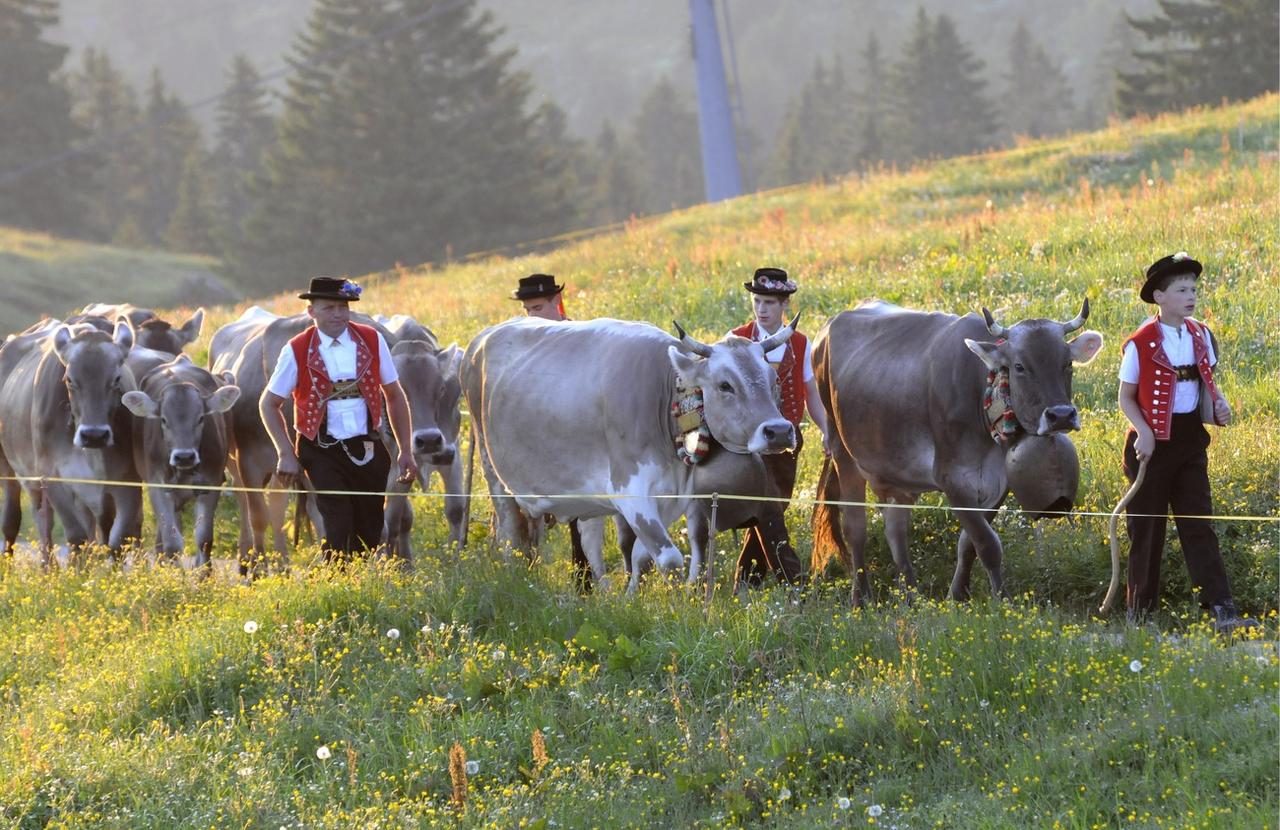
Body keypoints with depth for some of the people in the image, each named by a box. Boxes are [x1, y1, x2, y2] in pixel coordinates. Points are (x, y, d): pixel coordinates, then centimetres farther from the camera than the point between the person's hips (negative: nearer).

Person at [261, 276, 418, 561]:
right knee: (339, 532, -12)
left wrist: (406, 451, 6)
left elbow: (395, 397, 9)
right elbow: (269, 404, 4)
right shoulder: (297, 351, -4)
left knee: (370, 534, 8)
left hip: (368, 450, 3)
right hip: (322, 452, -3)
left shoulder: (372, 341, 2)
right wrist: (286, 455, -3)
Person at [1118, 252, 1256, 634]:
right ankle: (1140, 611, 16)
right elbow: (1126, 398, -3)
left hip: (1191, 441, 4)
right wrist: (1142, 431, -19)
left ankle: (1222, 611, -9)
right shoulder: (1140, 344, -10)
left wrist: (1219, 403, -3)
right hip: (1154, 442, -4)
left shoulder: (1200, 336, 5)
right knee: (1146, 528, 4)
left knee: (1198, 526, -1)